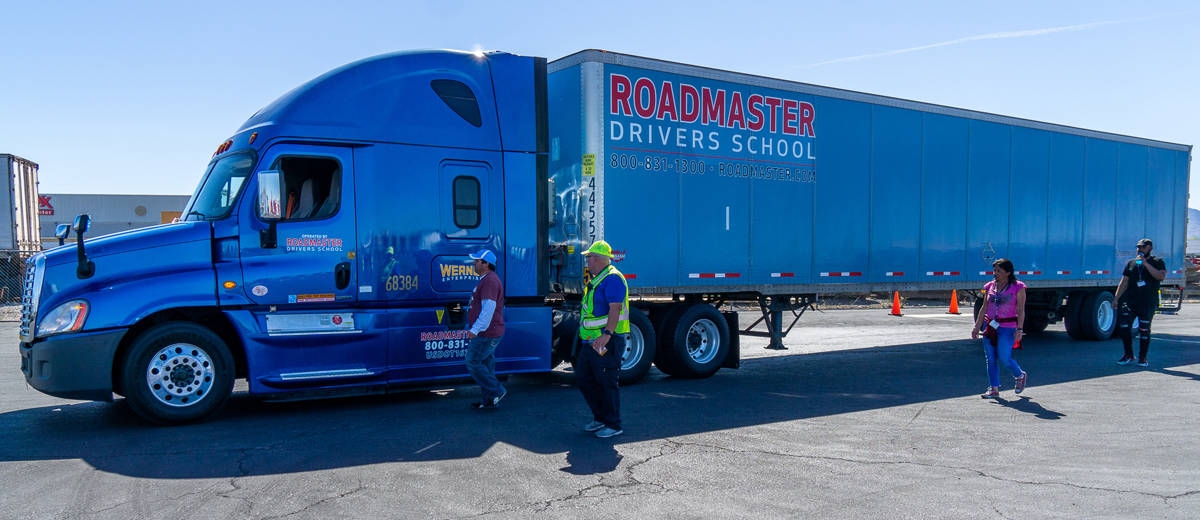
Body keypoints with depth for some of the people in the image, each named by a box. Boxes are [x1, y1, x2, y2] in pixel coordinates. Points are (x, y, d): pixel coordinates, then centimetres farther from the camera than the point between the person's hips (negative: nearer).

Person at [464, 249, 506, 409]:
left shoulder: (490, 281, -18)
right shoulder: (487, 280, 17)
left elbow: (489, 308, -27)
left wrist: (475, 330, -30)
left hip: (486, 334, -11)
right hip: (486, 333, 11)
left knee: (473, 363, -5)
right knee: (485, 364, 13)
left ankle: (497, 391, 1)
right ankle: (488, 400, 18)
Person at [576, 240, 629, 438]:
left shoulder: (612, 278, -14)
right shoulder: (596, 280, 19)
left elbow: (615, 309, -25)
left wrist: (606, 334, -34)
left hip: (607, 342, -10)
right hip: (591, 341, 10)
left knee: (607, 383, -3)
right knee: (583, 378, 13)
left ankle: (614, 425, 10)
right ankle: (600, 418, 25)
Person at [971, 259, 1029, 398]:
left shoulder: (1018, 288, -3)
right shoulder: (990, 287, 9)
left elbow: (1021, 311, -6)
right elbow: (984, 308, 13)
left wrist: (1019, 329, -15)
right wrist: (977, 327, 8)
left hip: (1007, 327, -5)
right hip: (990, 327, 5)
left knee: (1004, 358, -9)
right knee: (991, 359, 3)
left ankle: (1021, 376, 21)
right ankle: (994, 389, 11)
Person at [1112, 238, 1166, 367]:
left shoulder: (1157, 262, 6)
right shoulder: (1130, 263, 14)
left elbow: (1161, 276, -14)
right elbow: (1123, 282, 13)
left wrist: (1145, 263, -17)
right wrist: (1115, 298, 5)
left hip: (1148, 303, -3)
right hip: (1130, 301, 3)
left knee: (1144, 330, -1)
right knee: (1123, 327, -5)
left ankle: (1142, 358, 10)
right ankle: (1128, 355, 10)